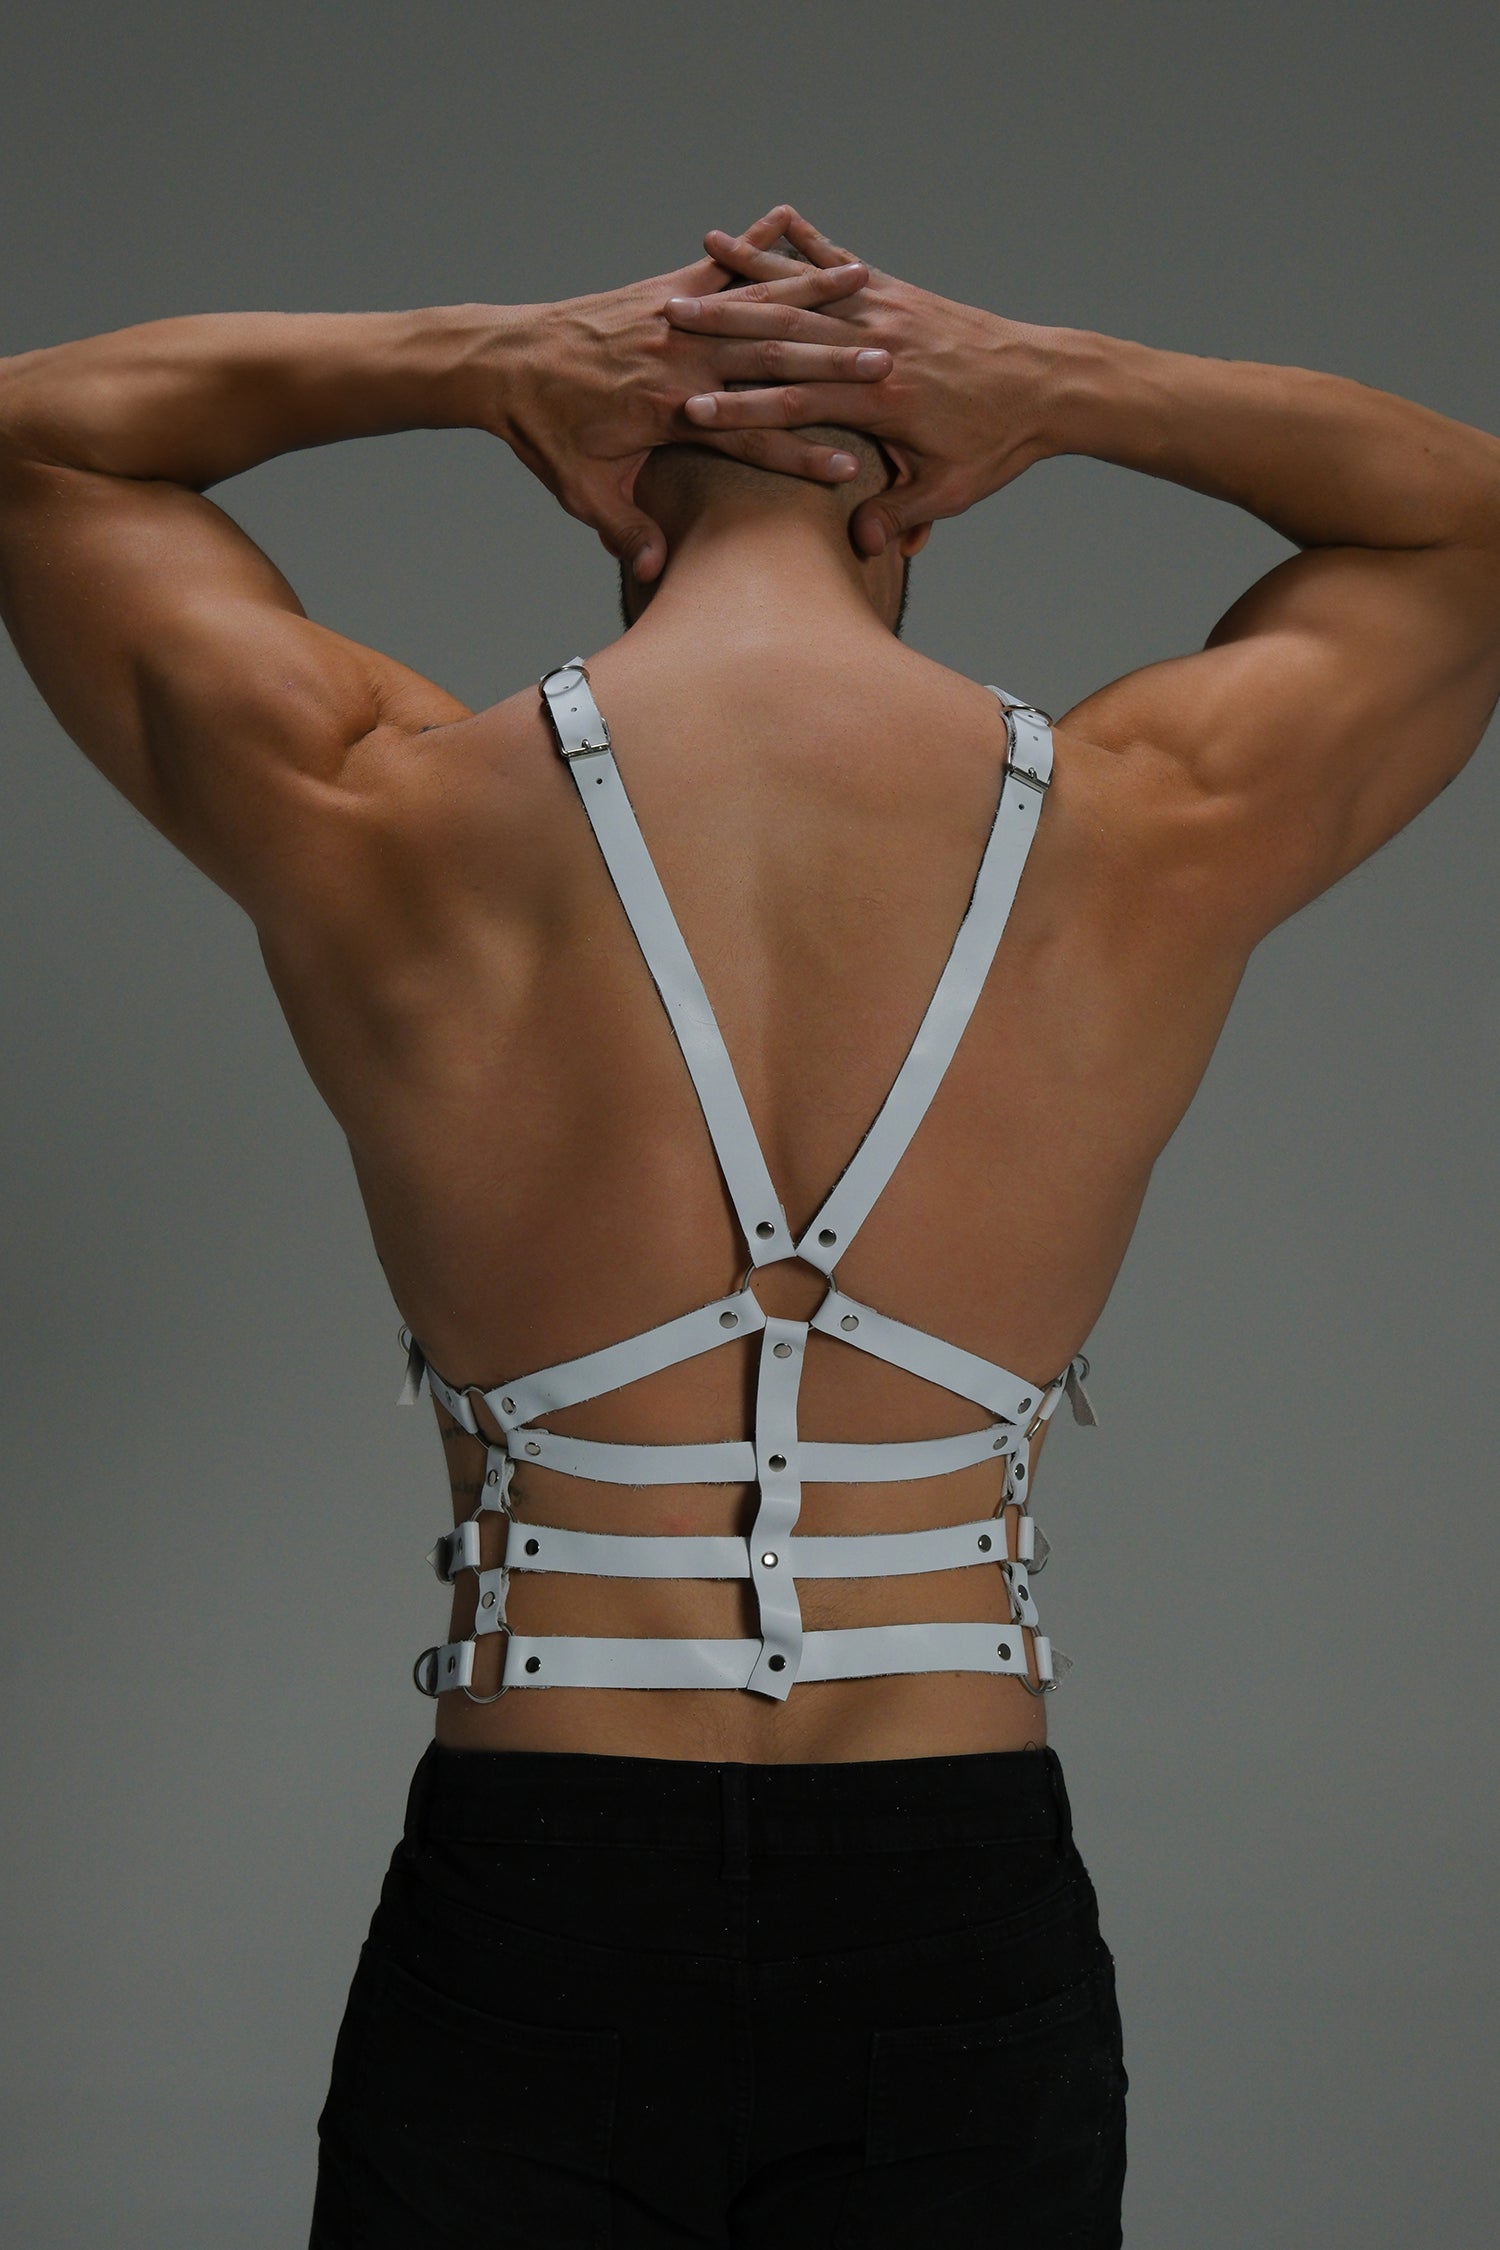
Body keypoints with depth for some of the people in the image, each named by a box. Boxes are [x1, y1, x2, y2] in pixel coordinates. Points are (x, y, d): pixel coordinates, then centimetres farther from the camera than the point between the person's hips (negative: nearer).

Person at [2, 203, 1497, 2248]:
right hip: (960, 1941, 1)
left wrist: (489, 359, 1)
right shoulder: (1162, 832, -6)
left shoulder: (377, 827, -8)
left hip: (520, 1929, 0)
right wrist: (1062, 385, 3)